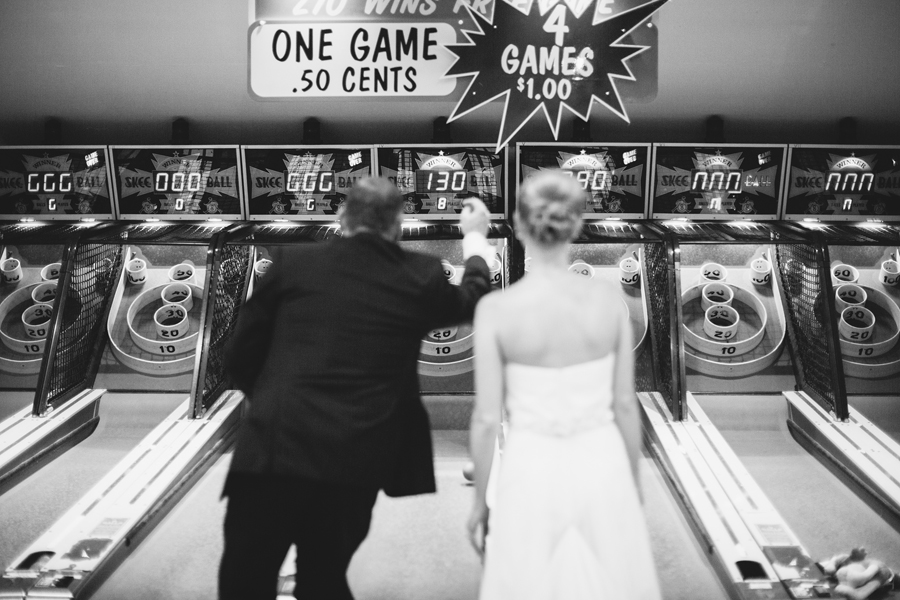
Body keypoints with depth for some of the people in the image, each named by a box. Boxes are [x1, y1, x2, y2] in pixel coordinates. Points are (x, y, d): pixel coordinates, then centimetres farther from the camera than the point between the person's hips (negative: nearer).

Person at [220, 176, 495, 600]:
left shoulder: (293, 263, 3)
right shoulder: (420, 277, 4)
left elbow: (241, 357, 9)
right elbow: (473, 302, 27)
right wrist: (476, 239, 43)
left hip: (275, 450, -1)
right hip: (356, 462, 1)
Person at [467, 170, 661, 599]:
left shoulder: (496, 310, -13)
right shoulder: (609, 301, -7)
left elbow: (487, 420, -10)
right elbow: (625, 406, -1)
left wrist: (480, 503, 3)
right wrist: (633, 485, 13)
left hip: (532, 475, -2)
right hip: (601, 469, 2)